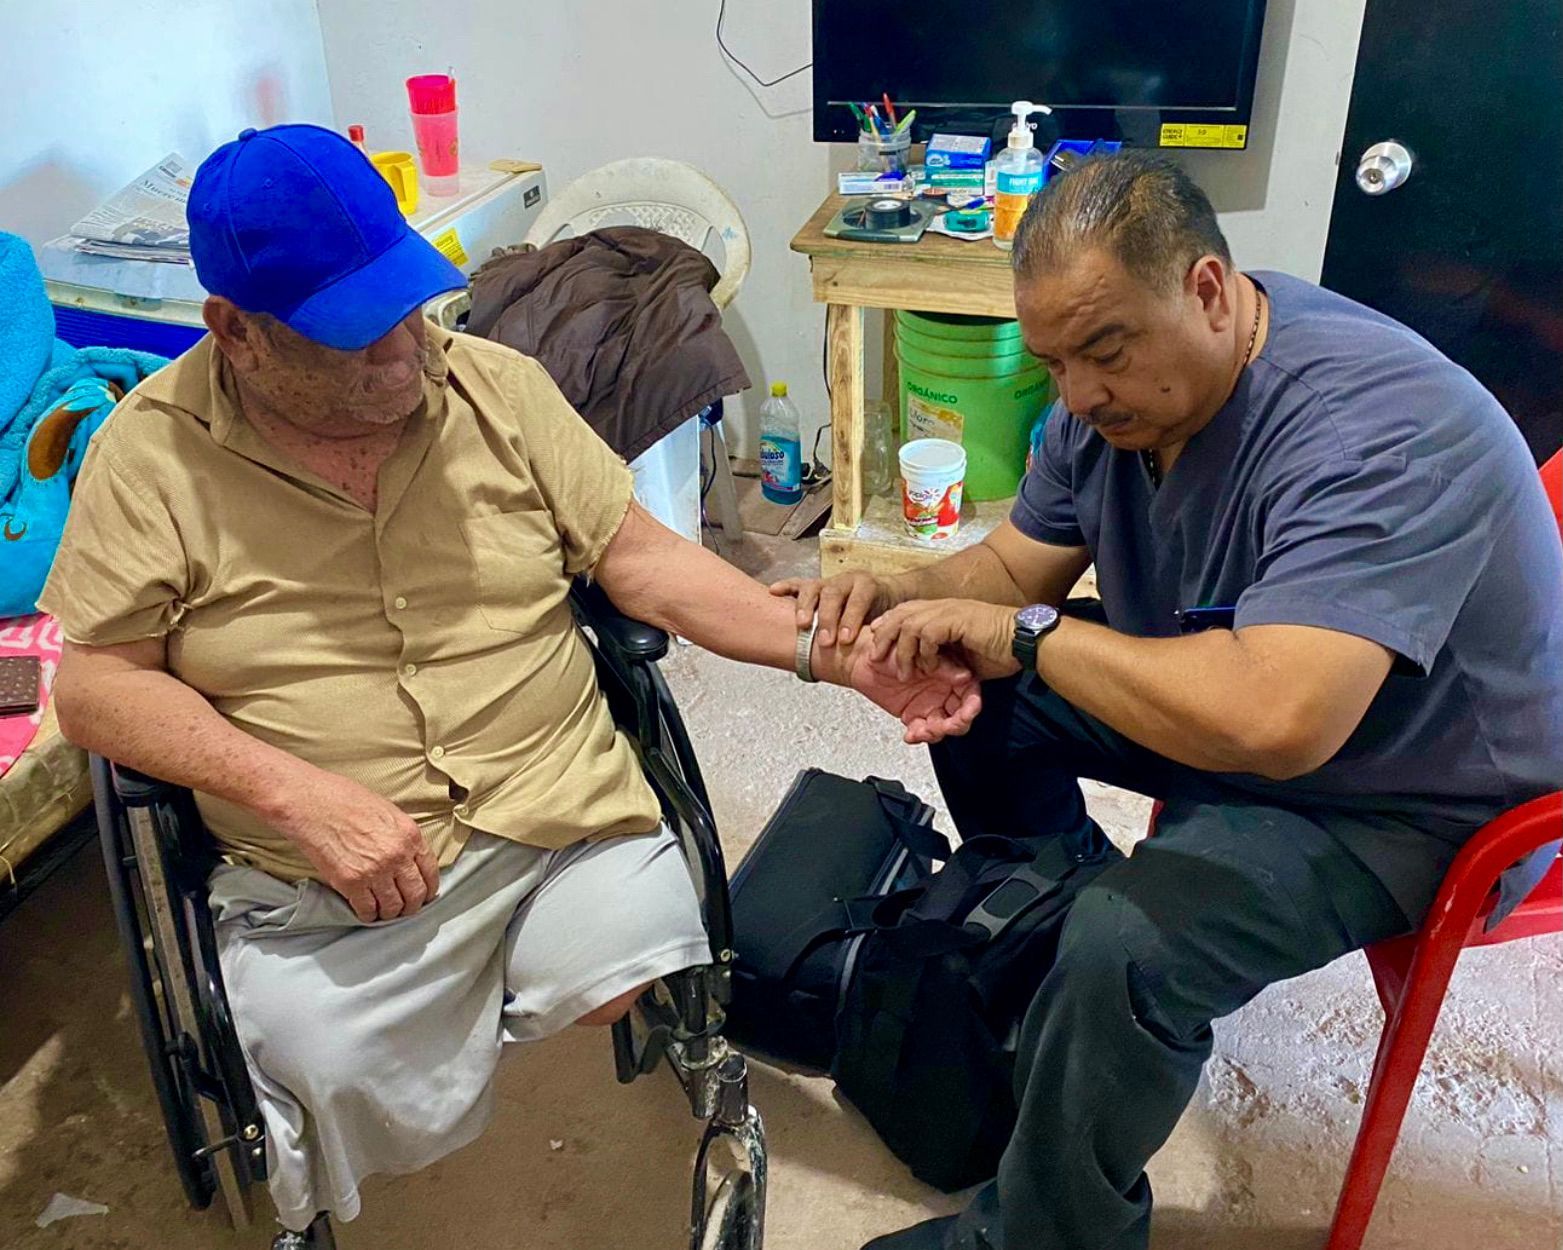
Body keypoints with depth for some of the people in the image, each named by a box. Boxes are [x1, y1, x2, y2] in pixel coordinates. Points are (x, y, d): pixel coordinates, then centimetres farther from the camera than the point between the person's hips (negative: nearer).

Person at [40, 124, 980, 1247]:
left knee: (645, 979, -19)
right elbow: (95, 684, -2)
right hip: (325, 879, -1)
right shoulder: (154, 451, -2)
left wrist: (836, 655, -9)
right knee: (368, 1111, -16)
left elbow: (641, 560, 3)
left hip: (564, 810, 2)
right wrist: (302, 792, -17)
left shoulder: (497, 384, 4)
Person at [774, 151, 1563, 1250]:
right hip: (1230, 707, 8)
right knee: (975, 693, 4)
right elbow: (1012, 567, 3)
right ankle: (1053, 923, 23)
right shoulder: (1120, 389, -7)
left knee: (1123, 952, -30)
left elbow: (1273, 720, -45)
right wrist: (894, 598, -17)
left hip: (1411, 795, -8)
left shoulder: (1379, 429, -34)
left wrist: (1027, 634, -34)